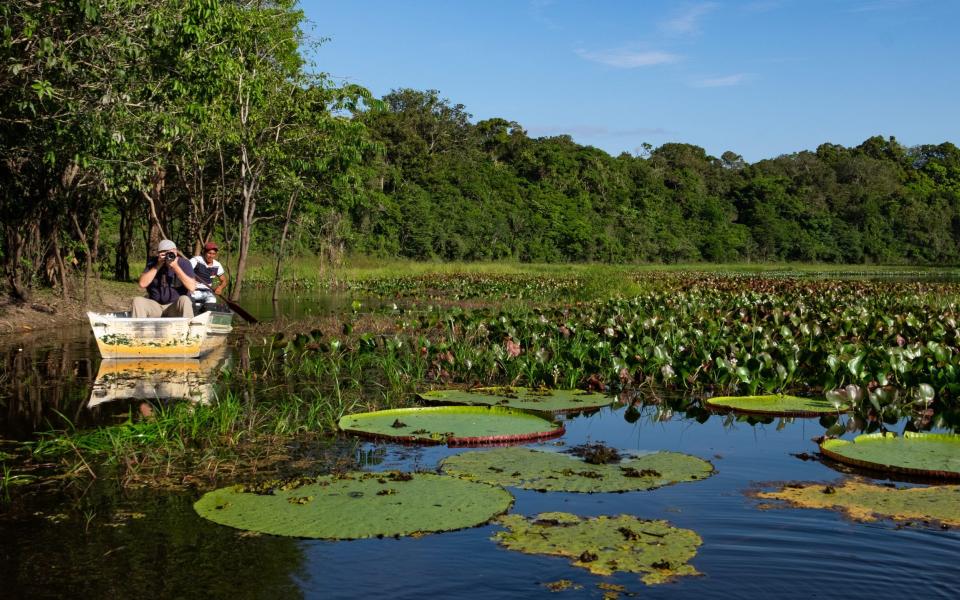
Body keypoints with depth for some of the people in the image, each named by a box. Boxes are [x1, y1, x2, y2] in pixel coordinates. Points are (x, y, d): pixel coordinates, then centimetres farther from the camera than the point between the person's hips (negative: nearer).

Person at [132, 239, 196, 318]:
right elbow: (142, 284, -12)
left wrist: (176, 267, -23)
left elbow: (192, 287, -19)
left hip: (176, 307, -3)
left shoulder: (184, 263, -6)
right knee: (137, 301, -22)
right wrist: (158, 266, -17)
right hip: (155, 306, 3)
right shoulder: (152, 263, 1)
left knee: (184, 300, -33)